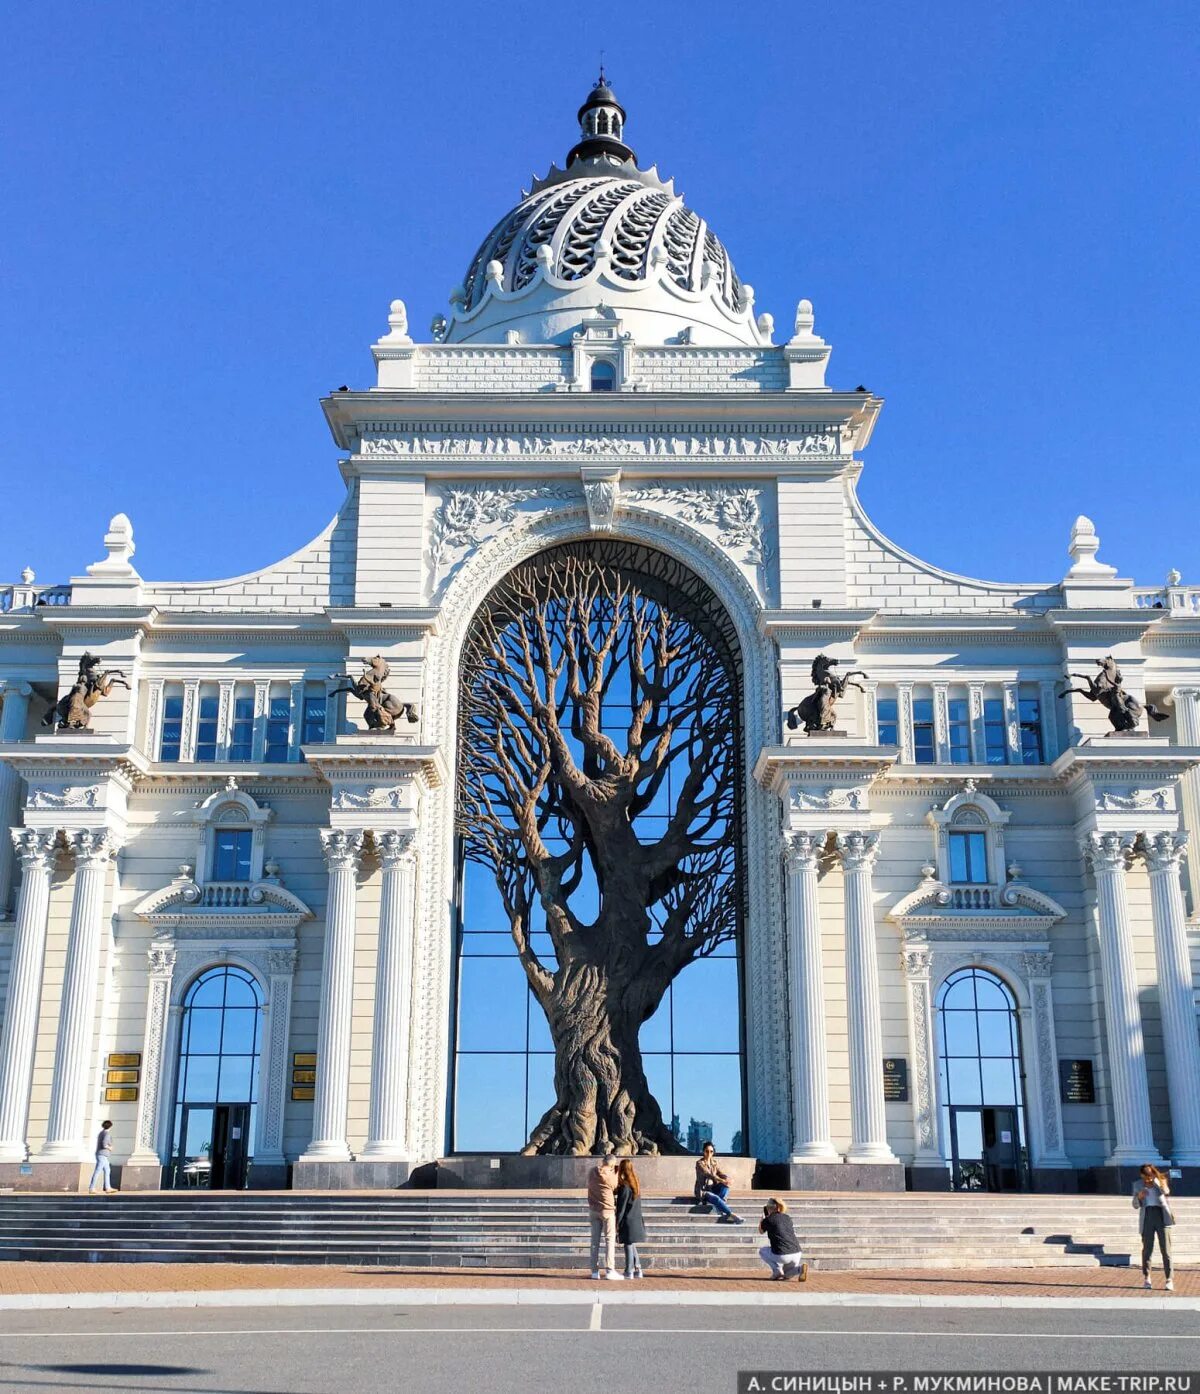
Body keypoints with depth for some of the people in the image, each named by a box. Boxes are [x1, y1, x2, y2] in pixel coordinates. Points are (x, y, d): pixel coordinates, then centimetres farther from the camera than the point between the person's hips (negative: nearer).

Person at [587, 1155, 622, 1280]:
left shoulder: (592, 1172, -2)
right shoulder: (611, 1176, -15)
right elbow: (616, 1190, 1)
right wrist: (615, 1172, 8)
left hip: (593, 1210, 5)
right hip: (607, 1210, -5)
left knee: (595, 1241, 9)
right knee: (610, 1240, -1)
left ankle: (595, 1271, 10)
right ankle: (610, 1270, -7)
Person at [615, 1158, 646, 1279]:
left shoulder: (624, 1187, -16)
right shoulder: (635, 1185, 8)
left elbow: (621, 1207, -15)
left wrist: (617, 1223, -11)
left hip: (628, 1221, -8)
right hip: (636, 1220, 8)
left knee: (628, 1245, -1)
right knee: (632, 1246, 16)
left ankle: (629, 1272, 3)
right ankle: (637, 1269, 17)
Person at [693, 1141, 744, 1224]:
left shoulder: (715, 1162, 9)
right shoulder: (700, 1163, -11)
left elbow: (720, 1173, -2)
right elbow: (708, 1174, -25)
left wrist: (726, 1179, -26)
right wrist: (722, 1181, -37)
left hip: (713, 1188, 6)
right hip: (703, 1190, -6)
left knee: (725, 1185, -24)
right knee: (716, 1199, -34)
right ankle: (731, 1215, -25)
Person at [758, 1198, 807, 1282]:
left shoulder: (768, 1220, 4)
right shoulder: (788, 1218, 17)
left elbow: (761, 1231, 24)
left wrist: (763, 1216, 36)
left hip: (781, 1256, -5)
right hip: (797, 1254, 5)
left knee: (762, 1251, 24)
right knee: (786, 1275, 31)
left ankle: (777, 1270, 4)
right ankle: (800, 1268, -1)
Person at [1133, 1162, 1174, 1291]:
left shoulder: (1160, 1181, 5)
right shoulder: (1138, 1185, 9)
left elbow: (1166, 1192, -16)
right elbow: (1136, 1205, 9)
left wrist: (1155, 1179, -19)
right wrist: (1139, 1196, -12)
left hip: (1161, 1216, -1)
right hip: (1147, 1217, 1)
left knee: (1165, 1249, -6)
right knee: (1147, 1249, 2)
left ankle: (1169, 1280, -6)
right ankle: (1146, 1278, 13)